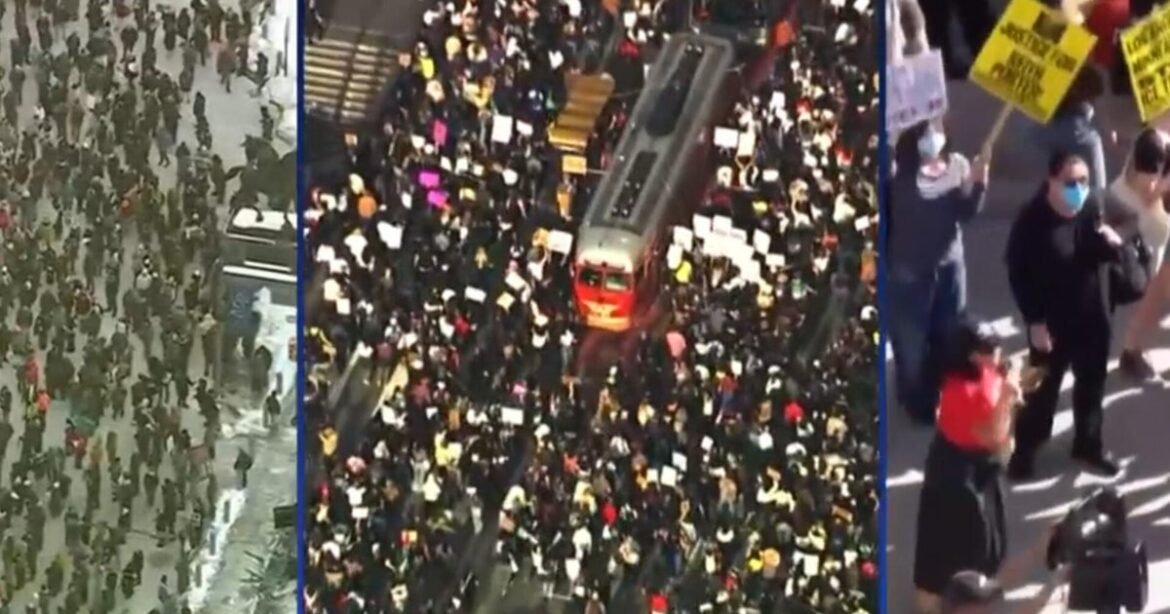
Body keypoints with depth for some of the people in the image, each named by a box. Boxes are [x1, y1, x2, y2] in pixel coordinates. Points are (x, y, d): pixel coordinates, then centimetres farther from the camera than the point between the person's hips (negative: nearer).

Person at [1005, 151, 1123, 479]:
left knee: (1092, 384, 22)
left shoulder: (1092, 205, -9)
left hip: (1092, 316, 5)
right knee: (1042, 388, 12)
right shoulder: (1033, 220, -23)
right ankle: (1025, 449, 32)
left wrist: (1111, 244, -18)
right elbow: (1018, 273, -17)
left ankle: (1088, 444, 42)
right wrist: (1034, 321, -17)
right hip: (1051, 322, -5)